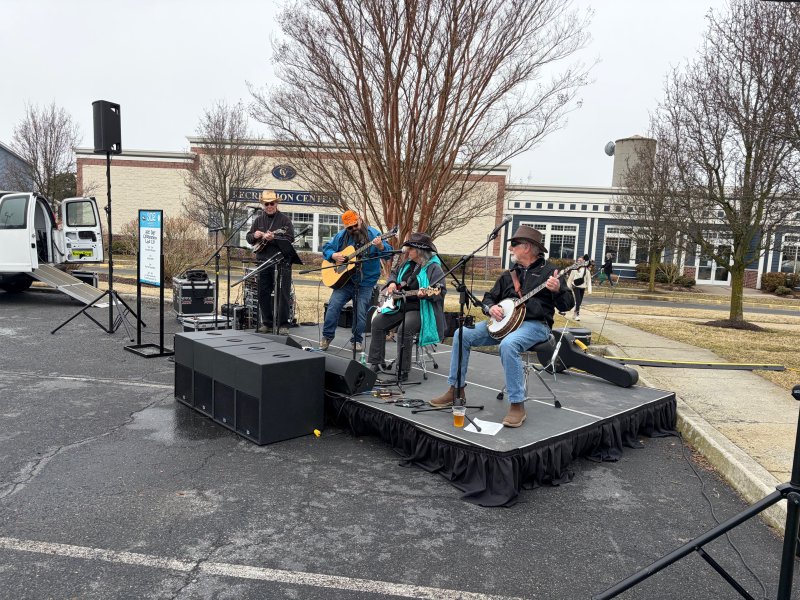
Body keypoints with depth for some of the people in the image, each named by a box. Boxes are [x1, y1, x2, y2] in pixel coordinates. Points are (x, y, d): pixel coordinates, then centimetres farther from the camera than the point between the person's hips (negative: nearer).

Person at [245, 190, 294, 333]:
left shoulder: (285, 220, -1)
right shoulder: (258, 220, 13)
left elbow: (289, 239, -12)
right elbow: (249, 237, 15)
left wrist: (273, 238, -25)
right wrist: (254, 236, -7)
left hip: (281, 261, -5)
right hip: (263, 261, 5)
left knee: (283, 294, -5)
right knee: (263, 293, 8)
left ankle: (283, 324, 2)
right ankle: (267, 323, 18)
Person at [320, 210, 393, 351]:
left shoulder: (372, 234, -4)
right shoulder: (341, 236, 5)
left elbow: (388, 254, -11)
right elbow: (326, 248, 12)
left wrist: (380, 246, -33)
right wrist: (333, 255, -9)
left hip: (365, 282, -2)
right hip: (345, 280, 2)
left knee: (361, 312, -2)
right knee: (334, 305, -8)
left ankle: (357, 339, 18)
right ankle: (327, 336, 8)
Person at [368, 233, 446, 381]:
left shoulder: (433, 267, -12)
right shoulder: (407, 263, 12)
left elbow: (441, 290, -22)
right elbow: (394, 273, 29)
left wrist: (426, 294, -40)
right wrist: (392, 283, 8)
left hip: (420, 309, -8)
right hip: (400, 305, 8)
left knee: (404, 330, -32)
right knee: (377, 323, -4)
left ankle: (403, 371, -19)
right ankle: (375, 363, 5)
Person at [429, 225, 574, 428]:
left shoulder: (548, 271, -1)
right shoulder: (509, 274, 17)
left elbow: (566, 305, -6)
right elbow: (489, 297, 22)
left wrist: (557, 290, -27)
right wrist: (491, 307, -2)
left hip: (535, 324, -6)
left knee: (508, 345, -39)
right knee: (462, 335, -10)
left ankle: (517, 405, -27)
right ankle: (456, 389, 0)